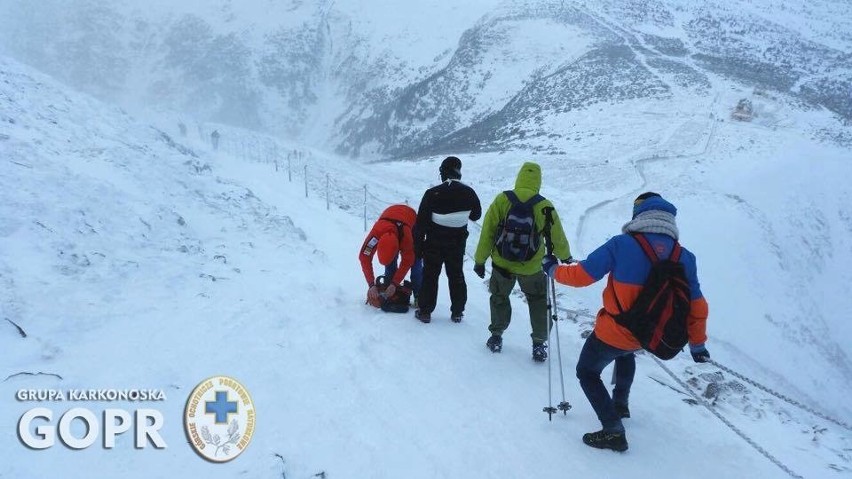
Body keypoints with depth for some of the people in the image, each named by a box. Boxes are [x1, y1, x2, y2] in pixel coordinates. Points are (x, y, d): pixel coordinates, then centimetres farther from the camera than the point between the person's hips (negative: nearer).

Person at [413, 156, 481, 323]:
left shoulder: (432, 193, -17)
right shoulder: (468, 193, -9)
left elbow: (421, 222, -11)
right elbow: (476, 215, 8)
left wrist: (418, 244, -2)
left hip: (434, 243, -2)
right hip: (458, 243, 2)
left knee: (430, 275, 10)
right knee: (456, 276, 15)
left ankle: (425, 311, 13)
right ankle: (457, 312, 21)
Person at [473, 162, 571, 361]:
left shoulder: (501, 200, -12)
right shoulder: (544, 207, -13)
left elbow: (487, 232, -7)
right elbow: (557, 238, -1)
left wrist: (480, 260, 4)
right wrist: (566, 257, 19)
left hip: (501, 263, 1)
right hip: (531, 267, -1)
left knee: (499, 297, 25)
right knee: (538, 301, 21)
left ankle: (496, 337, 31)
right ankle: (539, 343, 21)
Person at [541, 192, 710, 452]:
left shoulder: (622, 244, -20)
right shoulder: (685, 257, -7)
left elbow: (582, 274, -16)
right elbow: (697, 307, 2)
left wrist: (553, 269, 4)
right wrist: (697, 344, 17)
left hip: (613, 332, -5)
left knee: (587, 372, 17)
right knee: (626, 352, 39)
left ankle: (614, 432, 8)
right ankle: (620, 404, 49)